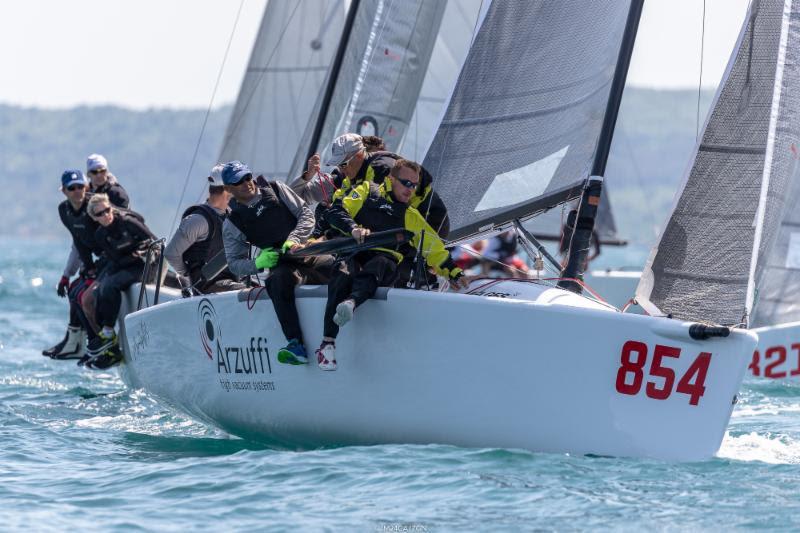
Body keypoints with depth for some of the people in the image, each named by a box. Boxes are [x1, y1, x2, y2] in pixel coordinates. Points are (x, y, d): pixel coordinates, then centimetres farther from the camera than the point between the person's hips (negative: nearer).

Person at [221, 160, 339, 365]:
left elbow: (306, 213, 10)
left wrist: (294, 239, -8)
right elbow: (234, 264, 10)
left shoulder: (275, 190, 15)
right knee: (279, 281, -38)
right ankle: (295, 344, -48)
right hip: (283, 266, -3)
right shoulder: (233, 224, 12)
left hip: (312, 254, 4)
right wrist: (258, 263, -11)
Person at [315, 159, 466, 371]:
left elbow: (434, 249, 27)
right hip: (353, 254, -1)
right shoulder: (367, 191, 18)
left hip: (386, 260, 2)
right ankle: (327, 343, -42)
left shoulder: (411, 217, 28)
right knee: (342, 278, -37)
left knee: (378, 266, -37)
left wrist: (455, 274, 16)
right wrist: (354, 228, -14)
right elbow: (336, 211, 5)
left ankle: (351, 302, -66)